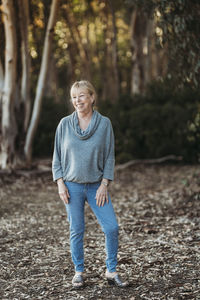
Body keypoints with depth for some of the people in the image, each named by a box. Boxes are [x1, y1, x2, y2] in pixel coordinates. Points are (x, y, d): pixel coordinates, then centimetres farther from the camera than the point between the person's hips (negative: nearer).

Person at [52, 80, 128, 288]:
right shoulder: (65, 124, 1)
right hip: (72, 186, 0)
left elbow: (109, 156, 2)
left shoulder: (104, 123, 0)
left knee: (112, 227, -6)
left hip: (97, 186, 0)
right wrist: (60, 183, -3)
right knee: (76, 231, 4)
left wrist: (105, 184, -6)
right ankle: (79, 272, 20)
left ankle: (111, 271, 9)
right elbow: (57, 156, 6)